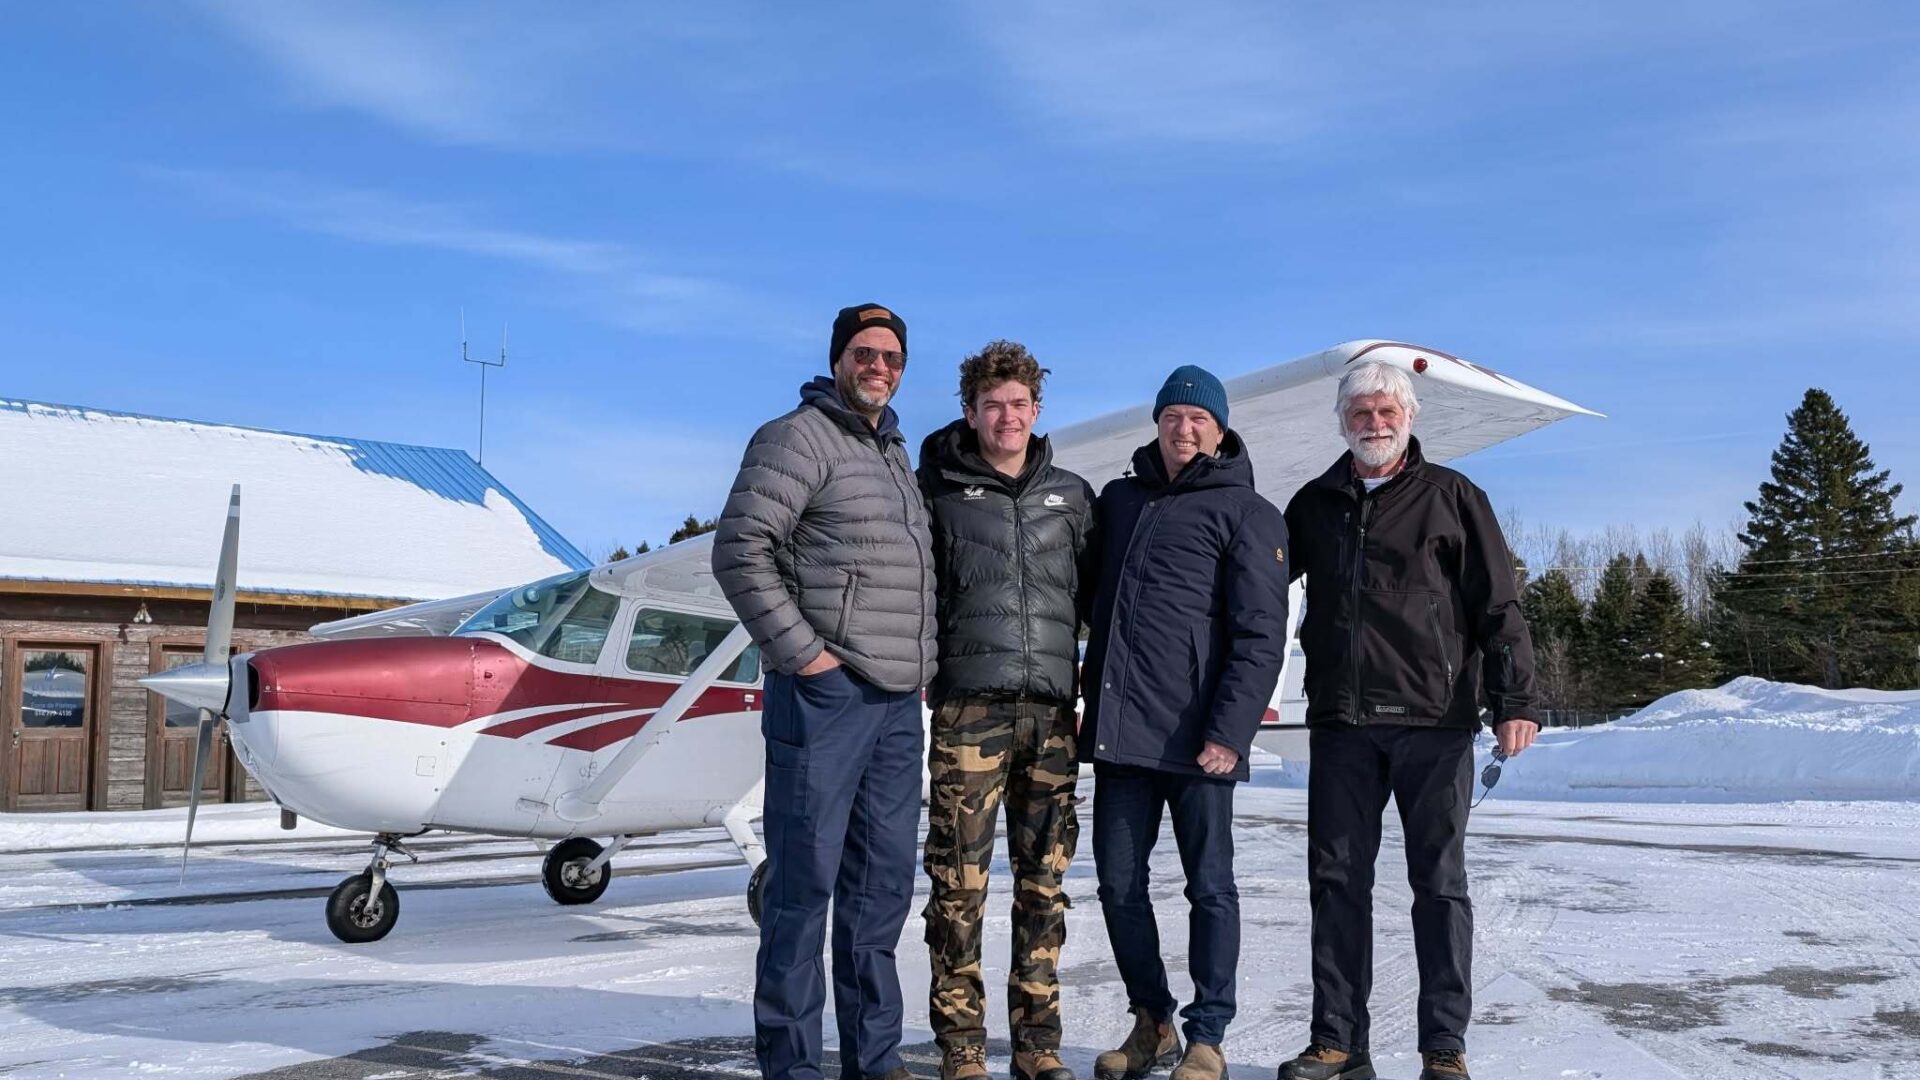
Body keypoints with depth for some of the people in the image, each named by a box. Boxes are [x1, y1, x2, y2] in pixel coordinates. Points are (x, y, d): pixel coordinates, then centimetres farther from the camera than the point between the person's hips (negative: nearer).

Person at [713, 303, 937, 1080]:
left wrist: (920, 666, 15)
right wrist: (801, 653, -17)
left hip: (896, 704, 8)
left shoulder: (896, 456, 19)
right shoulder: (797, 439, -7)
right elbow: (739, 552, -16)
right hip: (824, 694, -8)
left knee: (882, 883, 12)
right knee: (805, 879, -3)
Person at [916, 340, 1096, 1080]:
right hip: (969, 708, -3)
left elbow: (1095, 595, 17)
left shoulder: (1071, 497, 12)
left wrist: (1098, 679, 10)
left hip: (1052, 713, 3)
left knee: (1044, 882, 7)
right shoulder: (940, 491, 4)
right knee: (960, 883, -1)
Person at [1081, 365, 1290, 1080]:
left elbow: (1260, 637, -7)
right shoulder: (1119, 500, 16)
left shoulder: (1247, 514, 0)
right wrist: (1093, 695, 13)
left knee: (1210, 888, 4)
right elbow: (1092, 596, 24)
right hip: (1117, 728, 5)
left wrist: (1229, 732, -16)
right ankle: (1151, 1023, 25)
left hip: (1197, 738, -5)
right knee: (1119, 883, 9)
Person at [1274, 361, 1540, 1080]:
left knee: (1439, 883, 3)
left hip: (1434, 720, -3)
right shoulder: (1315, 504, 14)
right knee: (1337, 880, 5)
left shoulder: (1451, 497, 5)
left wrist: (1514, 701, -9)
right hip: (1339, 722, 3)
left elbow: (1497, 608, 1)